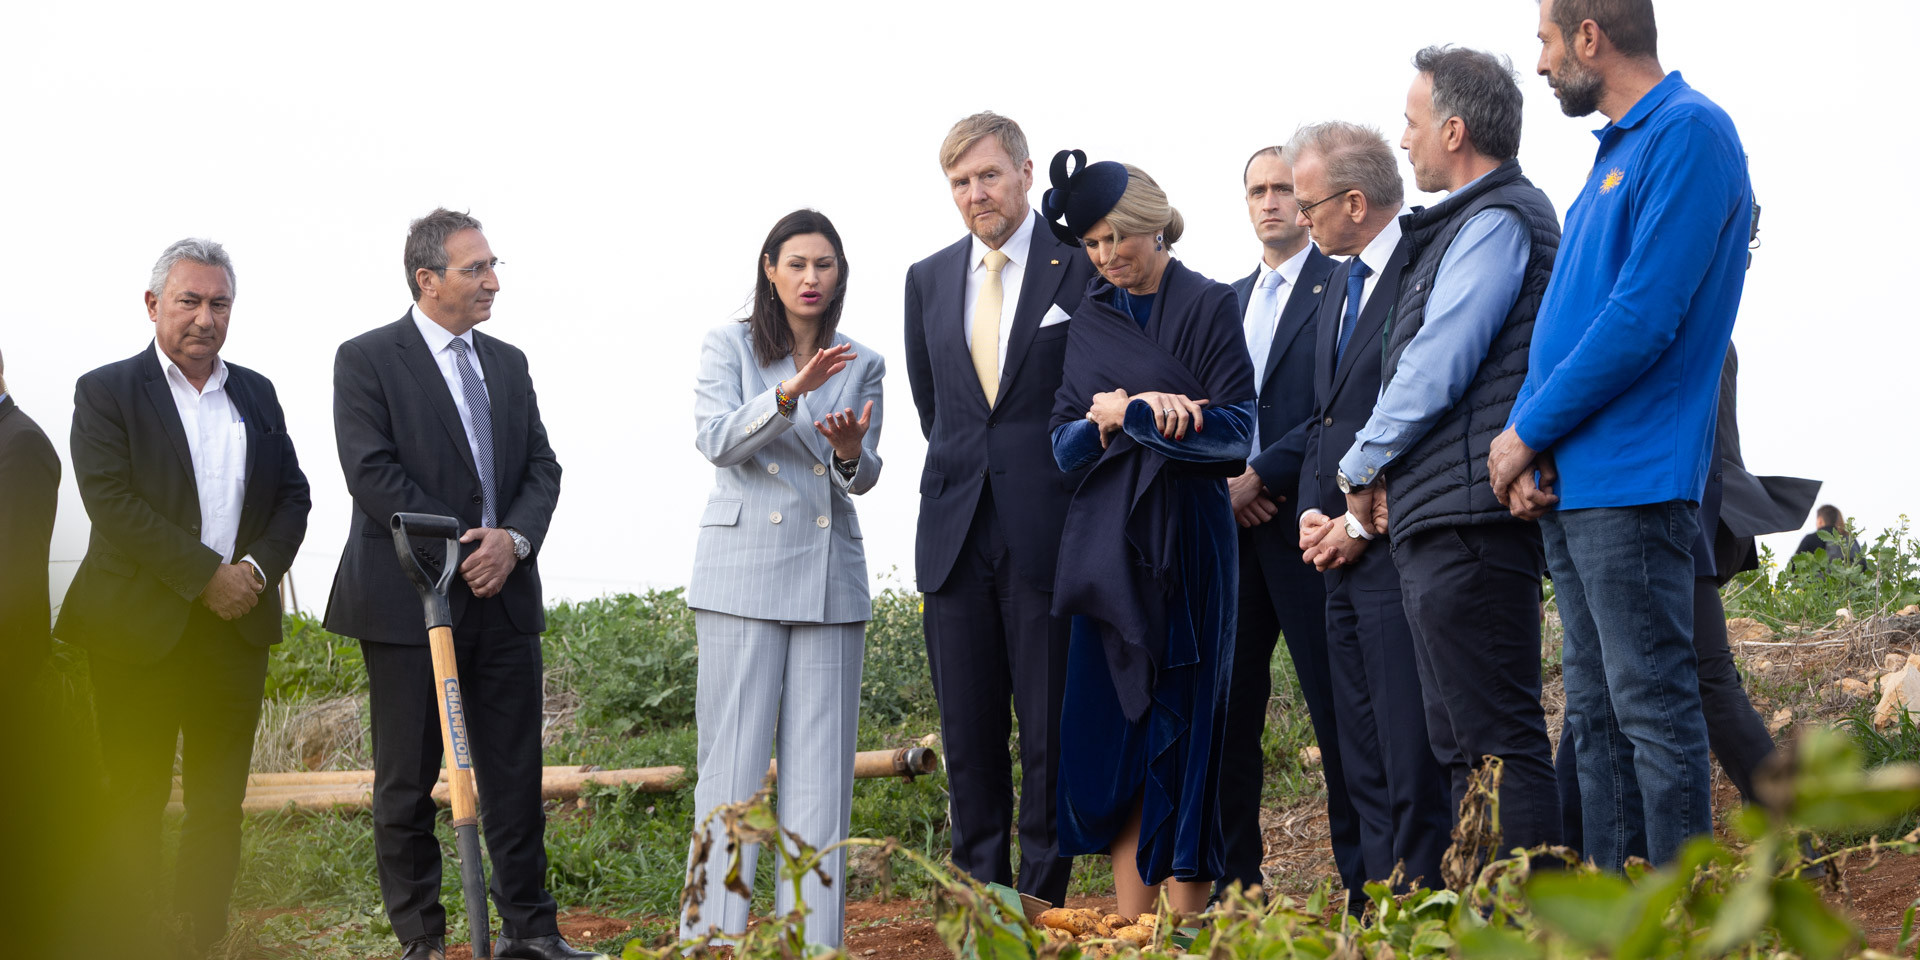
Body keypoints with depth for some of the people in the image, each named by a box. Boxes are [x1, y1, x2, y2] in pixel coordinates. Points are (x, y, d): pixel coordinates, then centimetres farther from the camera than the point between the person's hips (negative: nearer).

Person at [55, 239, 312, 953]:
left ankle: (203, 940, 11)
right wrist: (207, 575, -16)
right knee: (135, 800, 0)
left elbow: (293, 496, 13)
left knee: (219, 803, 6)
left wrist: (259, 566, -7)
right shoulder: (106, 392, -1)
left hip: (236, 625, 4)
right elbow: (112, 502, -12)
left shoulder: (255, 394, 14)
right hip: (140, 628, -4)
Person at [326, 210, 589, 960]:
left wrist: (513, 539, -9)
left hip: (504, 593, 5)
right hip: (410, 599, -5)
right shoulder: (367, 360, -4)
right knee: (408, 782, 2)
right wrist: (457, 549, -15)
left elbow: (542, 467, 11)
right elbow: (371, 473, -13)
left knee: (515, 773, 6)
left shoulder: (508, 364, 15)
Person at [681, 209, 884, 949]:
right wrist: (790, 393, -25)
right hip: (744, 565, -3)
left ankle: (813, 936, 4)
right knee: (734, 755, -5)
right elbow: (717, 439, -10)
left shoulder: (862, 367, 13)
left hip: (830, 573, 3)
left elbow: (863, 477, 7)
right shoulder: (729, 347, 5)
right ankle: (713, 934, -2)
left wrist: (851, 451, -17)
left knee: (821, 761, 1)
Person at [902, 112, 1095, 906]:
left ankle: (1041, 907, 7)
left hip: (1047, 533, -4)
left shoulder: (1082, 268, -3)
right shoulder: (928, 280, 12)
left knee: (1052, 732, 0)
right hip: (957, 533, 4)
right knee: (968, 735, 7)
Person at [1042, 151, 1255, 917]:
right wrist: (1099, 425, -11)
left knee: (1181, 733, -3)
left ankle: (1188, 932, 0)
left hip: (1184, 538, -5)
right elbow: (1065, 439, 10)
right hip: (1105, 539, 5)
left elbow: (1234, 428, -8)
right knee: (1107, 733, 1)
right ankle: (1132, 930, 5)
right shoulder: (1091, 316, 14)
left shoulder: (1209, 306, -1)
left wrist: (1131, 413, -13)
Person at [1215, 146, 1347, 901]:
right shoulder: (1228, 300, 20)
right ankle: (1232, 884, 10)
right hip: (1233, 524, 6)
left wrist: (1263, 476, -13)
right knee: (1225, 705, 4)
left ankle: (1364, 886, 1)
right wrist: (1221, 482, 1)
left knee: (1338, 710, -4)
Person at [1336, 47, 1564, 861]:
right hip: (1440, 526, 11)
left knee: (1496, 741, -12)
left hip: (1470, 521, -11)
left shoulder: (1498, 221, -9)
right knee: (1461, 745, 12)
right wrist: (1378, 470, 14)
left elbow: (1437, 367, -15)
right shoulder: (1476, 222, 23)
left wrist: (1361, 466, -3)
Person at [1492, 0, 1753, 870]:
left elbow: (1643, 318, -19)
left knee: (1654, 712, -7)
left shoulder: (1689, 134, -11)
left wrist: (1529, 432, -11)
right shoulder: (1615, 150, 19)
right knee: (1595, 716, 10)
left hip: (1632, 486, -10)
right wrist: (1526, 442, 2)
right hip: (1568, 487, 10)